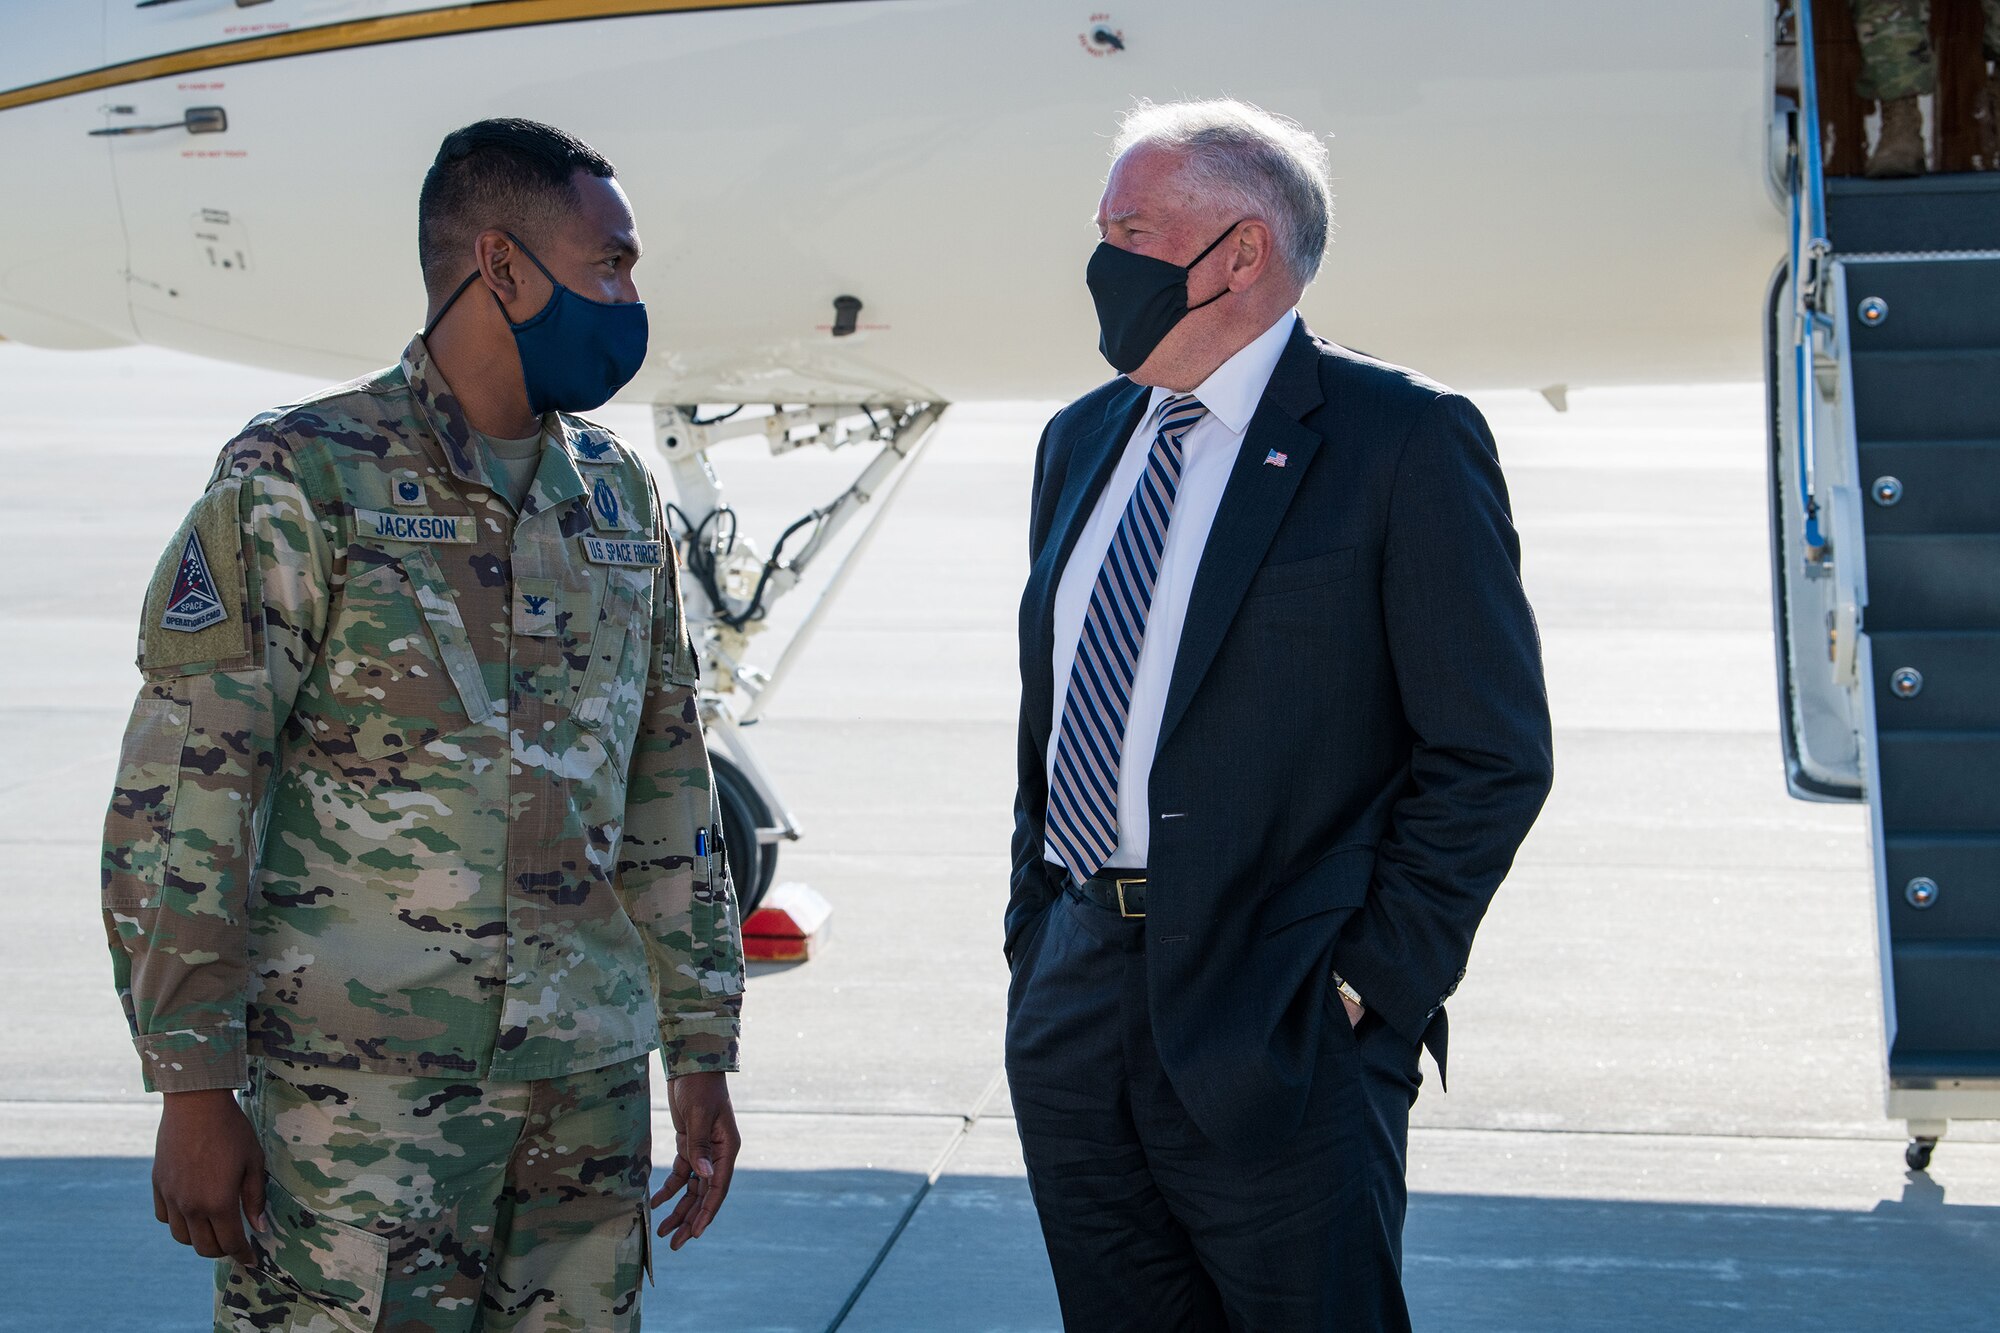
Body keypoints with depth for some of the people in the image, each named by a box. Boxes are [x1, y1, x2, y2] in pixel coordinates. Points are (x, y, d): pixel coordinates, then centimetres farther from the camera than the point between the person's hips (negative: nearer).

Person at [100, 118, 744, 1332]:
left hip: (587, 1088, 5)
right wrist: (195, 1091, -13)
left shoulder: (620, 496, 12)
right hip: (357, 1087, -5)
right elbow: (177, 805, -8)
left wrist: (702, 1054, 14)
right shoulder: (298, 480, -5)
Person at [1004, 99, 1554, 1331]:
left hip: (1276, 1035, -6)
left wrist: (1368, 982, -13)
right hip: (1072, 1021, 7)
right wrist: (1035, 941, 13)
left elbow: (1493, 752, -10)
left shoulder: (1404, 441, -8)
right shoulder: (1080, 441, 14)